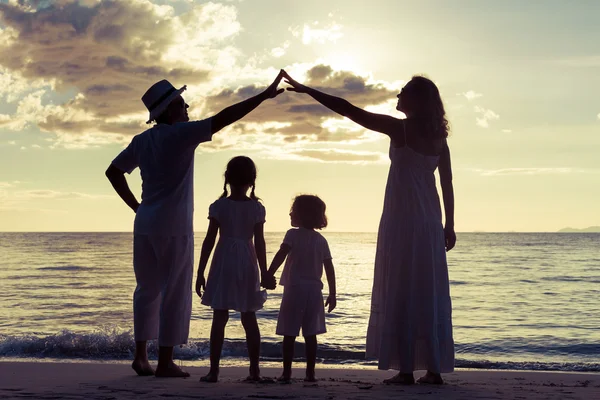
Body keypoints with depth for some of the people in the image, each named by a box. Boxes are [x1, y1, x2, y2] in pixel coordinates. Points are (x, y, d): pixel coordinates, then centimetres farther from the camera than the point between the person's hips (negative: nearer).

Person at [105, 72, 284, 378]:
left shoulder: (142, 141, 11)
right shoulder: (180, 134, -10)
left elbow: (113, 172, 18)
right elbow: (224, 118, -14)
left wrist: (135, 206, 17)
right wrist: (264, 96, -11)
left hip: (145, 223, 7)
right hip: (174, 226, -7)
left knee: (148, 290, 15)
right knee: (176, 293, 0)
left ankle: (141, 355, 16)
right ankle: (165, 362, 1)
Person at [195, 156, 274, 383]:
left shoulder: (219, 206, -4)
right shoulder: (257, 208, -1)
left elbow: (209, 241, -5)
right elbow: (259, 243, -2)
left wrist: (200, 273, 0)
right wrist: (264, 273, 5)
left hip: (224, 264, -2)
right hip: (247, 264, 2)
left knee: (219, 318, 0)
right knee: (249, 319, 10)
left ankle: (214, 371, -2)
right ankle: (254, 370, 11)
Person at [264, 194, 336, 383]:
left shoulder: (293, 234, -4)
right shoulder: (321, 240, 9)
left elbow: (280, 255, -18)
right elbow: (329, 269, 7)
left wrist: (268, 276, -20)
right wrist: (332, 295, 11)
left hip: (294, 289, -4)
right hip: (314, 290, 4)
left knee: (289, 334, 1)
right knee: (310, 334, 7)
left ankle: (287, 372, 1)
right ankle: (310, 373, 8)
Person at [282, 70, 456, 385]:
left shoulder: (399, 128, -7)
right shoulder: (439, 137, 9)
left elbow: (349, 110, -8)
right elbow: (447, 183, 9)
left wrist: (307, 90, -2)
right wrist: (449, 225, 14)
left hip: (401, 217, -6)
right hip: (429, 220, 6)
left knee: (400, 291, -3)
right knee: (429, 292, 7)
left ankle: (406, 369, -3)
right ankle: (434, 369, 8)